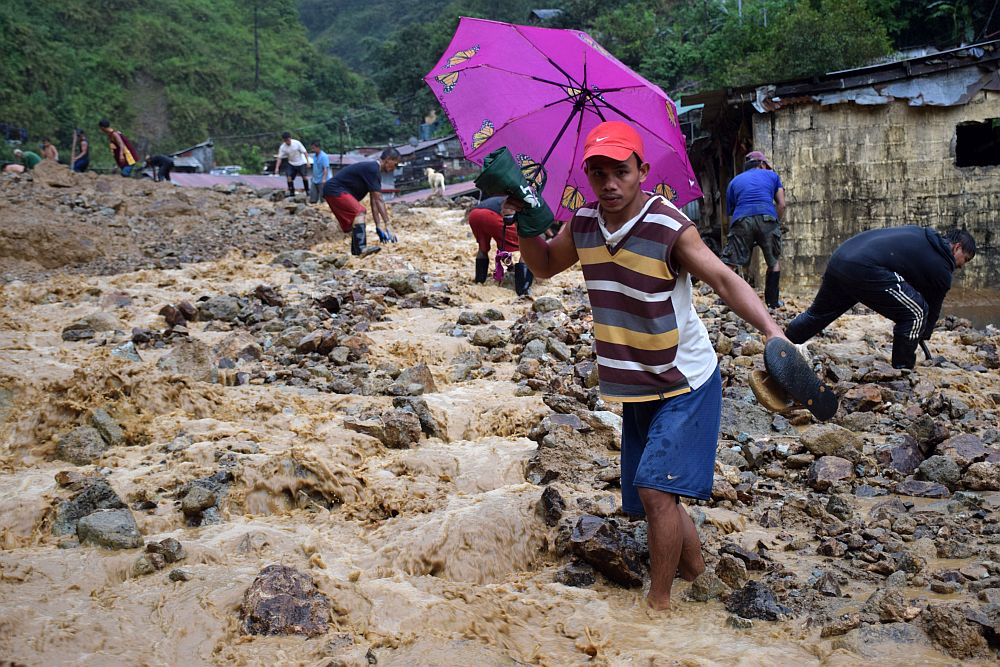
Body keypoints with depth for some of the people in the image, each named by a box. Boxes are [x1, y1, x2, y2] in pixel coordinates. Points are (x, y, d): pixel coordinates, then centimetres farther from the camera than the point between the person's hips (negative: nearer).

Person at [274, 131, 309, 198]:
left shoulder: (297, 143, -19)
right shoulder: (282, 147, -13)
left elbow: (304, 152, -13)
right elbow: (279, 158, -11)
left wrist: (307, 162, -18)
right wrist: (277, 168, -20)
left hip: (301, 162, -2)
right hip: (291, 163, 2)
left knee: (304, 176, -8)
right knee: (289, 176, -9)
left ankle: (307, 190, 7)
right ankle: (291, 192, 2)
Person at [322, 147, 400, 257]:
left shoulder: (373, 169, 13)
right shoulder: (372, 169, -18)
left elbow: (374, 202, 13)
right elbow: (379, 201, -21)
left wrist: (378, 226, 11)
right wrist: (387, 225, -20)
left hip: (332, 191, 11)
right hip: (335, 190, -11)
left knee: (357, 216, 15)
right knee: (359, 212, -22)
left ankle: (356, 251, 17)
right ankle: (361, 248, -33)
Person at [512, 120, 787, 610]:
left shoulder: (671, 228, -21)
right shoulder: (583, 224, -2)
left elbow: (724, 280, -23)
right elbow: (544, 265, 13)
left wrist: (772, 331, -37)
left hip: (685, 385, -6)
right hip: (634, 388, 7)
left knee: (656, 488, -16)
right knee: (649, 497, 13)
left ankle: (659, 603, -3)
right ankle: (693, 567, 37)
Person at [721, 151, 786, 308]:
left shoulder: (734, 181, 29)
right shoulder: (772, 175, 27)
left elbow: (730, 211, 25)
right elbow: (781, 204, 17)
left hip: (741, 220, 0)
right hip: (767, 218, 0)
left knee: (729, 264, 0)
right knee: (774, 261, 18)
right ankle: (772, 301, 19)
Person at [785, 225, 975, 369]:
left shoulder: (919, 235, 28)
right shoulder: (942, 269, 6)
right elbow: (932, 308, 20)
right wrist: (922, 335, 39)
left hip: (838, 257, 9)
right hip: (865, 269, -9)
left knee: (818, 313, 28)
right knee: (916, 313, 3)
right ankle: (902, 372, 10)